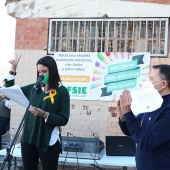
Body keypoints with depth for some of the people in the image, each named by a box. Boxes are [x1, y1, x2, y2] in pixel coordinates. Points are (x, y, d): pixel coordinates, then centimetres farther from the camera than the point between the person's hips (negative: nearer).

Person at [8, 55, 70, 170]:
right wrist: (13, 70, 9)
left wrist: (44, 114, -22)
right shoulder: (33, 88, 7)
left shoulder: (61, 91, -7)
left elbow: (64, 120, -10)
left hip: (49, 142, -5)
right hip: (28, 139, 5)